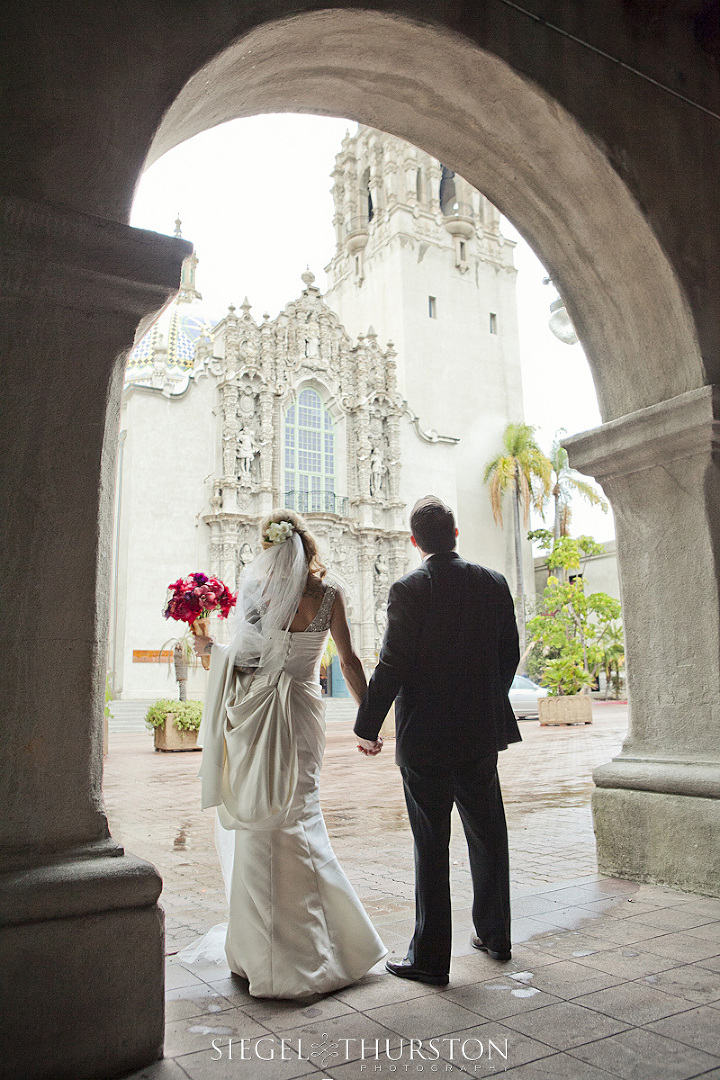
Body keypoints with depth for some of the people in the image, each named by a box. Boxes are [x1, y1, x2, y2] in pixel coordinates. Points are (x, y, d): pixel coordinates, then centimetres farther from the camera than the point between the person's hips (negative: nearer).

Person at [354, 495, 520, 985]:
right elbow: (510, 656, 7)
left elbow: (392, 666, -15)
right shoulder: (494, 583, 1)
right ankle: (494, 934, 35)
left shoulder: (409, 589, -12)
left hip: (425, 738, -4)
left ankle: (431, 957, 14)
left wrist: (368, 728, -4)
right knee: (488, 835, 19)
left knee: (431, 846, 4)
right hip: (481, 733, 5)